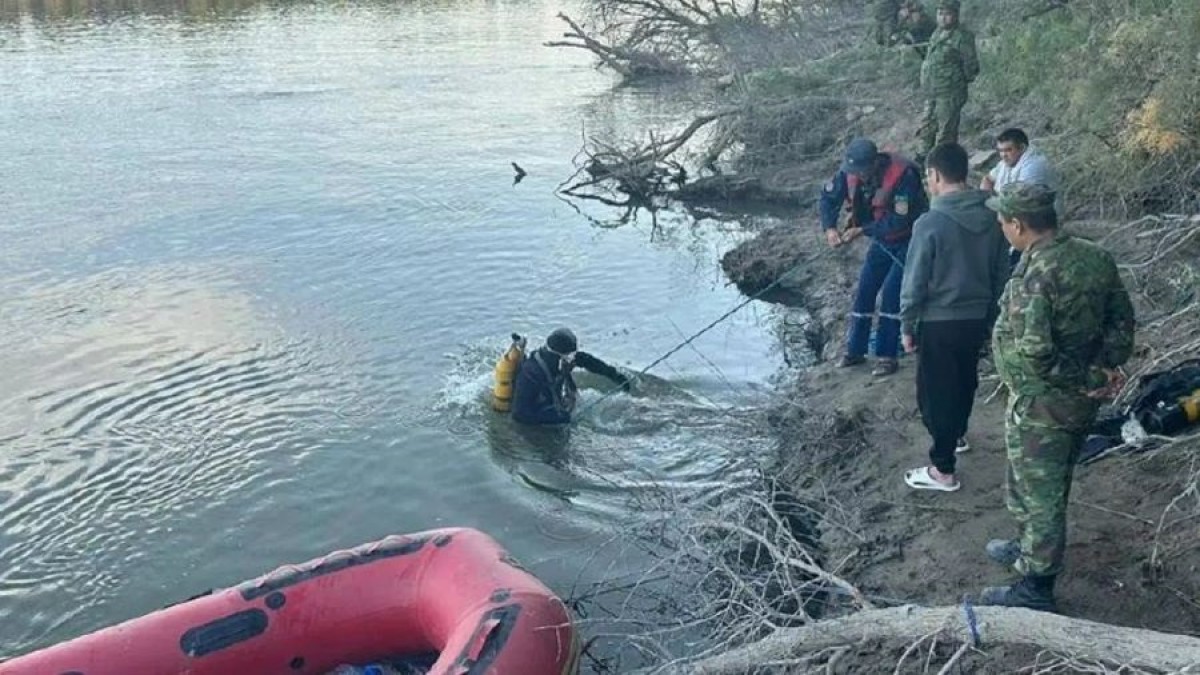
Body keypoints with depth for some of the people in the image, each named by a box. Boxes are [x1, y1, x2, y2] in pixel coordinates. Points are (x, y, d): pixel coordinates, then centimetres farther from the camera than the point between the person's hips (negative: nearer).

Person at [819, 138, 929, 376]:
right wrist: (830, 228, -19)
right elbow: (829, 197, -2)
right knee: (864, 291, 5)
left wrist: (861, 230, -31)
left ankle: (887, 356, -5)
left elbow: (900, 222, -31)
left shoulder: (902, 175, -31)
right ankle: (855, 351, 16)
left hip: (908, 239, -6)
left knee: (891, 293, -14)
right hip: (882, 238, 6)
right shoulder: (851, 170, -13)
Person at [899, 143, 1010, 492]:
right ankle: (956, 435, 48)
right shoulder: (992, 218, -2)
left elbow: (915, 282, -16)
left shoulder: (930, 223, -21)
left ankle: (943, 470, 11)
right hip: (977, 318, 6)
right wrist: (990, 317, 18)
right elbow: (1001, 274, 7)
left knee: (936, 393, 5)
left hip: (939, 322, -6)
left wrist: (907, 326, -4)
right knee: (964, 382, 26)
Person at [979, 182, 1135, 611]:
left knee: (1036, 493, 5)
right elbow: (1122, 320, 7)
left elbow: (1034, 351, -32)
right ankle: (1033, 549, 44)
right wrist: (1108, 367, 3)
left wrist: (1080, 380, -19)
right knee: (1053, 484, 25)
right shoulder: (1095, 258, 0)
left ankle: (1036, 588, 17)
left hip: (1042, 404, -8)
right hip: (1083, 398, 8)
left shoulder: (1033, 276, -26)